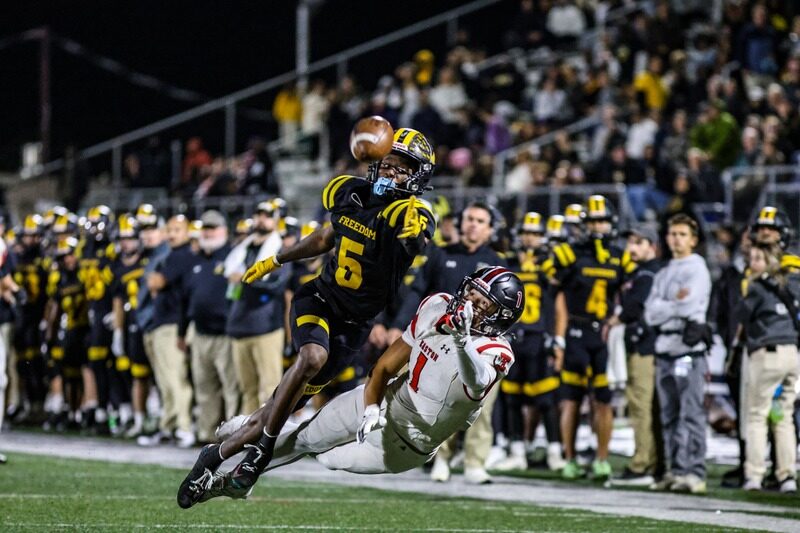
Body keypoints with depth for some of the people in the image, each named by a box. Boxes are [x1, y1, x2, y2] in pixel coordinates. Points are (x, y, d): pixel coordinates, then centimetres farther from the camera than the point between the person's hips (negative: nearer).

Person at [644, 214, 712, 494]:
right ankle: (674, 470, 13)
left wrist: (665, 307, -1)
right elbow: (651, 313, 7)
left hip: (689, 347, -7)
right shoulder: (663, 274, 19)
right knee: (669, 416, 8)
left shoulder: (698, 270, -1)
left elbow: (690, 306, -15)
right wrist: (677, 304, -8)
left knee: (691, 414, -11)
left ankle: (695, 473, -13)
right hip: (665, 348, 7)